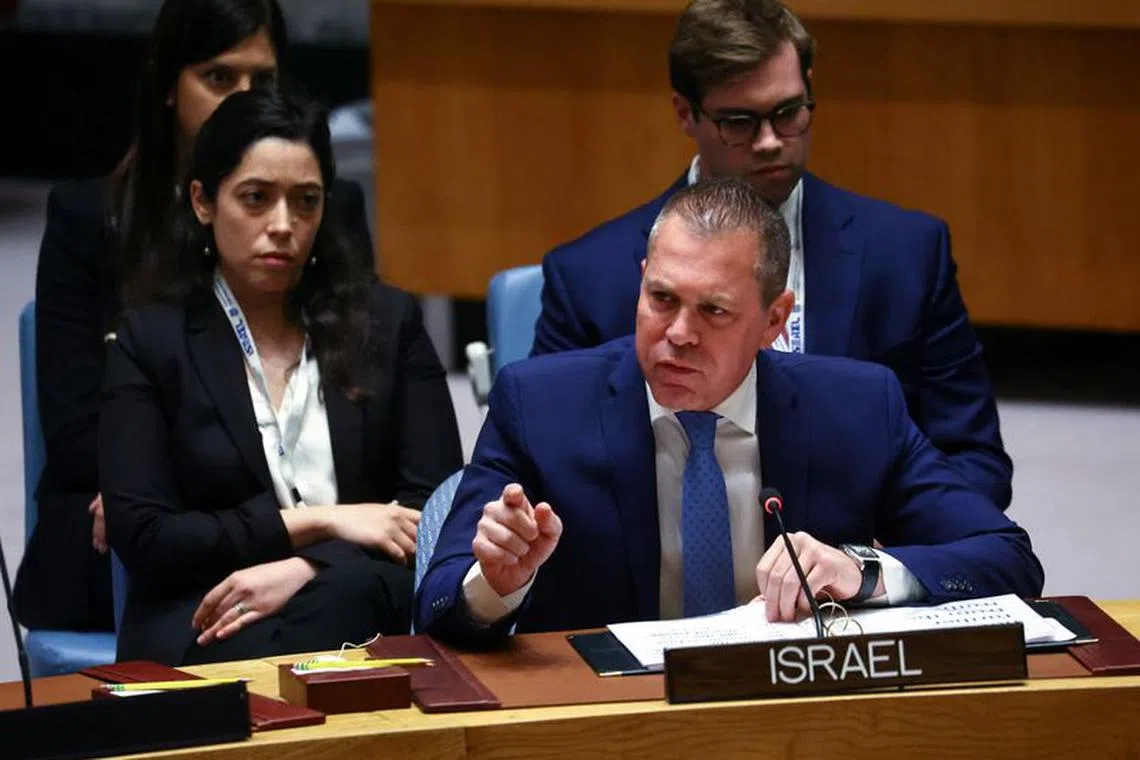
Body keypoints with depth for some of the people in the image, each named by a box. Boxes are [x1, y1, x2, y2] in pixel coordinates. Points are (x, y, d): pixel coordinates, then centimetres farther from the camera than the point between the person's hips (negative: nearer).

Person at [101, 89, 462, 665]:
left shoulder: (388, 322, 14)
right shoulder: (149, 340, 8)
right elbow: (141, 537, -1)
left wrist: (307, 571, -12)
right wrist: (318, 522, -7)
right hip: (206, 632, -2)